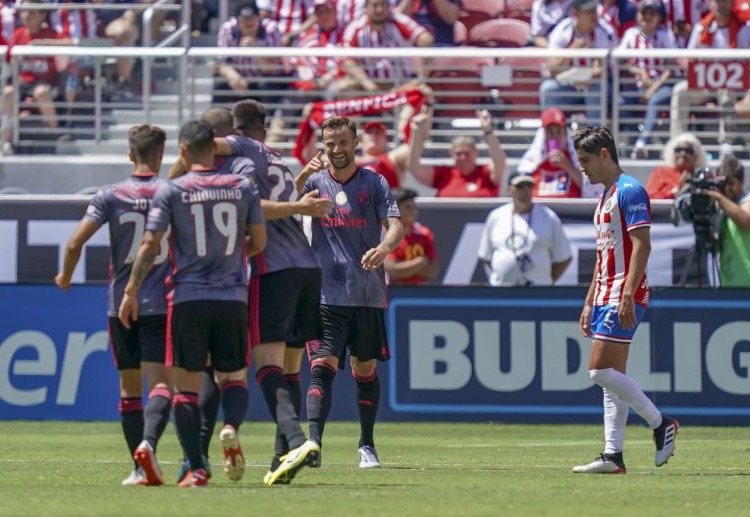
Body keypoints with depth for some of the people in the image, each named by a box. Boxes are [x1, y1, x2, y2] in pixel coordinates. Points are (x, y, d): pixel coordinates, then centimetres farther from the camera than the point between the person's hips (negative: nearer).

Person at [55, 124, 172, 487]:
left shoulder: (111, 196, -2)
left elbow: (75, 242, -8)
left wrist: (65, 276, 10)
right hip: (161, 304, -1)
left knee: (129, 387, 11)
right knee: (160, 383, -6)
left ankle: (140, 468, 11)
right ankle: (148, 443, -32)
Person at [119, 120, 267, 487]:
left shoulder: (171, 191, -2)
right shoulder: (243, 187, 5)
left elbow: (150, 245, -5)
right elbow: (259, 242, 9)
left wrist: (131, 292, 2)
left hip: (188, 298, -2)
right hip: (233, 298, 2)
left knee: (186, 384, 4)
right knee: (234, 377, 15)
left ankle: (196, 469, -3)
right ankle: (232, 428, -17)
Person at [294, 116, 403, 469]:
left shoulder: (374, 182, 4)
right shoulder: (315, 182, 7)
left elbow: (396, 226, -5)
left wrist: (384, 248, -28)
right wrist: (303, 176, -21)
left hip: (368, 293, 1)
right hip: (326, 293, -1)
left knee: (365, 370, 11)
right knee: (322, 367, -15)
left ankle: (367, 446, 23)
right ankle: (313, 443, -25)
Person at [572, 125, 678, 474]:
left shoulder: (629, 191, -10)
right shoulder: (605, 197, 20)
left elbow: (642, 245, -18)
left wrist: (628, 295, -25)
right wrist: (590, 303, 21)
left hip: (624, 298, -10)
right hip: (606, 298, 10)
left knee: (601, 370, -15)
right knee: (610, 376, 5)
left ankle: (660, 424, -5)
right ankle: (613, 455, 3)